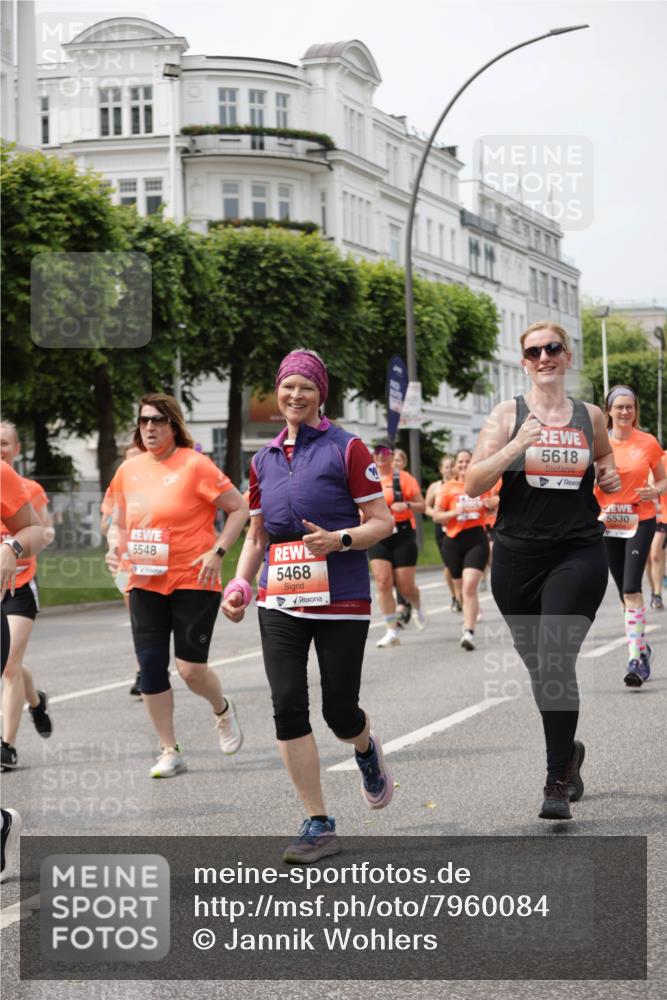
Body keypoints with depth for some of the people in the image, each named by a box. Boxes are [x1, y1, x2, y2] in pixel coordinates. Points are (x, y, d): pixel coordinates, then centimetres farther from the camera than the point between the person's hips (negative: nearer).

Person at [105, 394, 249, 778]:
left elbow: (240, 508, -5)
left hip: (194, 582, -5)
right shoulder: (129, 470, 8)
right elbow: (118, 523, 20)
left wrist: (218, 551, -13)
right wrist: (115, 546, -1)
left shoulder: (195, 465, -8)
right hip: (145, 584, 5)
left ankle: (223, 710, 29)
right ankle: (170, 752, 13)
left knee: (191, 668, -6)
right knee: (151, 667, 0)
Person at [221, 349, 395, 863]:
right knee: (287, 705, -9)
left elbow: (383, 522, -4)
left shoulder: (347, 449, -2)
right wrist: (240, 583, 7)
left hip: (342, 600, -4)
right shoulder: (264, 460, 13)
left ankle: (367, 749, 38)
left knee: (339, 711, -1)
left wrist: (339, 539, -21)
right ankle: (319, 825, -1)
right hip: (280, 601, 4)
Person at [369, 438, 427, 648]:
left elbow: (422, 506, -1)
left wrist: (407, 505, -20)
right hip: (377, 537, 2)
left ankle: (417, 607, 36)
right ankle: (391, 631, -7)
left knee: (405, 586, 0)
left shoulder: (404, 478, -2)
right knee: (382, 582, -11)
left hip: (402, 534, -2)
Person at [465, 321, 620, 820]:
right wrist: (515, 447, -20)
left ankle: (558, 782, -11)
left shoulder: (590, 417, 8)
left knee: (556, 659, -17)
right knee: (539, 666, 11)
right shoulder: (508, 414, 2)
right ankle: (568, 750, 38)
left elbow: (606, 465, 28)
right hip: (518, 556, 1)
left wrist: (611, 478, 5)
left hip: (579, 555, -1)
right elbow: (472, 485, -6)